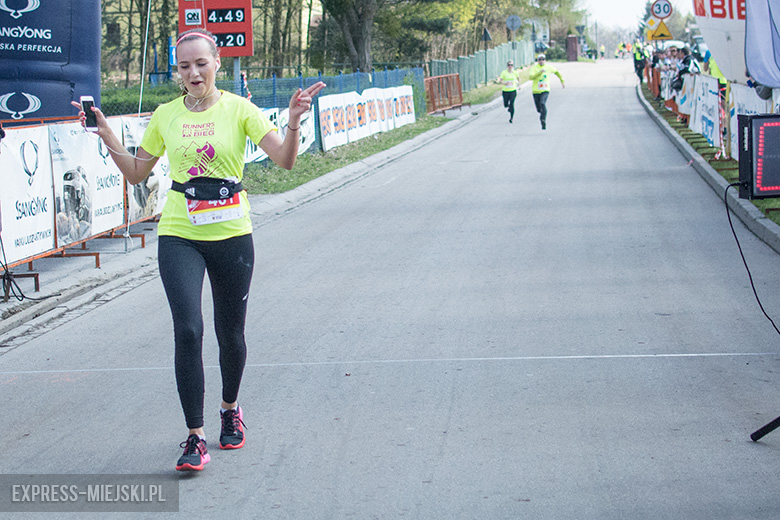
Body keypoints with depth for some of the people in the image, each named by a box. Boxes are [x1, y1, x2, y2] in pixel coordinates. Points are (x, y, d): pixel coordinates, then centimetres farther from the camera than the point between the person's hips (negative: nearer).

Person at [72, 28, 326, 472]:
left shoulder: (239, 110, -4)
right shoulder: (165, 116, 4)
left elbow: (285, 159, -12)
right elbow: (136, 173, 12)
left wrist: (294, 122, -29)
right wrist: (108, 137, -1)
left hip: (231, 235, -1)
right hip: (179, 237, 1)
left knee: (230, 333, 11)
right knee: (188, 330, -13)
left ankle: (231, 410, 38)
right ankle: (196, 437, -8)